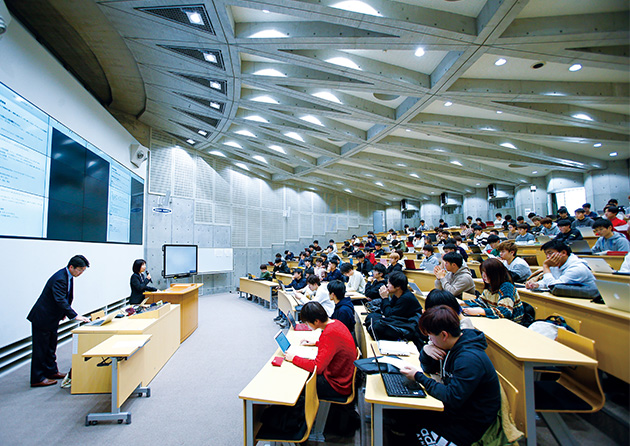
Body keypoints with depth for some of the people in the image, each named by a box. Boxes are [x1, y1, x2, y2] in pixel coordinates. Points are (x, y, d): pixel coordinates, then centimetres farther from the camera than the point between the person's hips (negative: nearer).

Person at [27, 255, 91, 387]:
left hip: (52, 318, 10)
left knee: (51, 347, 18)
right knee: (41, 348, 1)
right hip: (42, 318, -9)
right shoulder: (59, 279, -28)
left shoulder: (68, 276, 2)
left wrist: (64, 312, 13)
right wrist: (75, 315, -31)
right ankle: (37, 379, 11)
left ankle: (51, 371, 29)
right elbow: (61, 300, -32)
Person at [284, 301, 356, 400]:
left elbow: (317, 367, -28)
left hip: (339, 385, -8)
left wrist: (294, 358, -17)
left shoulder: (330, 333, -30)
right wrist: (315, 343, 15)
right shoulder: (335, 323, -3)